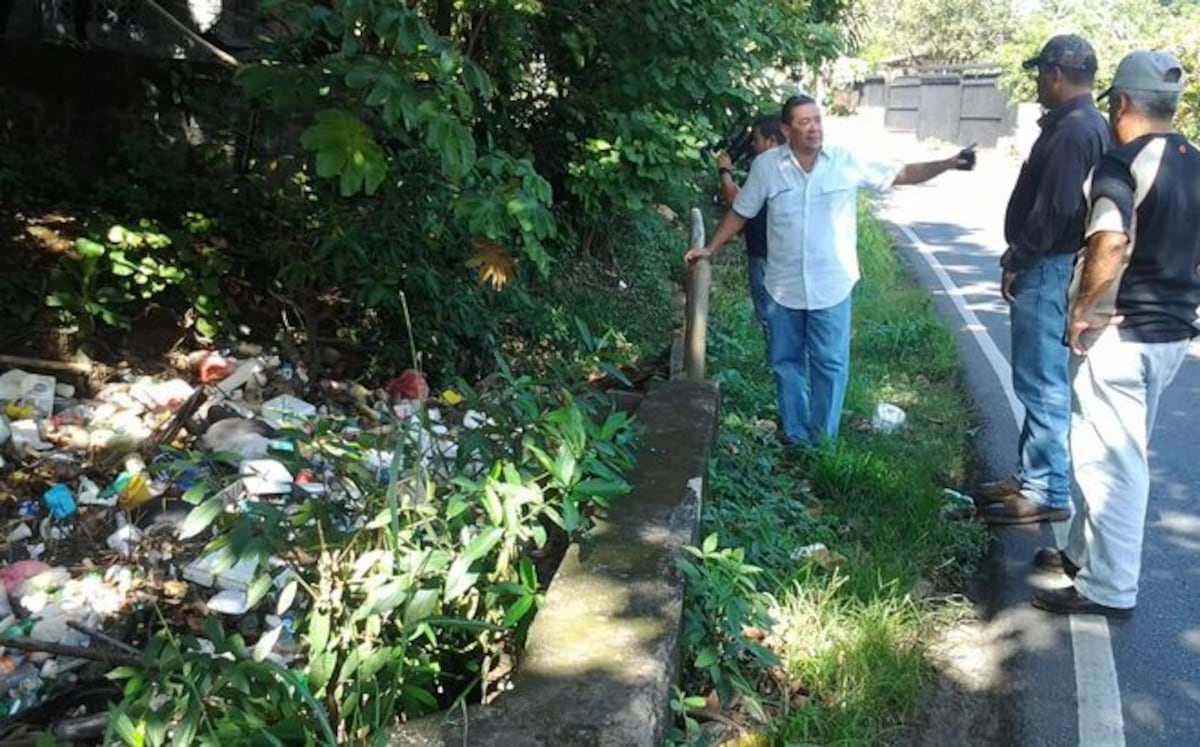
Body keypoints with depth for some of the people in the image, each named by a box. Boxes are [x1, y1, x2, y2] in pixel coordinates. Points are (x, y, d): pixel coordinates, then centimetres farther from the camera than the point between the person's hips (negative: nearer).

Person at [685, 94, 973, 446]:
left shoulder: (848, 162, -6)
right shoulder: (765, 165, -5)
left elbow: (902, 174, -1)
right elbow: (740, 213, 5)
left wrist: (948, 164, -12)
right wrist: (710, 248, 3)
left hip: (831, 287, -1)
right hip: (783, 287, 1)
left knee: (830, 364, 6)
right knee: (787, 362, 13)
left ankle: (824, 442, 21)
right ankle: (795, 437, 29)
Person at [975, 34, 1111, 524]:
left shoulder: (1073, 130, -17)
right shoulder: (1083, 125, 16)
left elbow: (1053, 211, -23)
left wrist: (1017, 262, -14)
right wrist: (1022, 258, 17)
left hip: (1047, 271, -11)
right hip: (1049, 267, 11)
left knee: (1042, 384, -5)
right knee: (1038, 381, 16)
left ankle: (1048, 494, 3)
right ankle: (1032, 477, 26)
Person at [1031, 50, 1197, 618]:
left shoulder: (1121, 163, -16)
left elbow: (1111, 244, -32)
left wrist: (1081, 309, -20)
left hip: (1120, 334, -9)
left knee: (1109, 459, 0)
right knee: (1118, 453, 20)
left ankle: (1109, 588, 8)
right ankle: (1087, 551, 33)